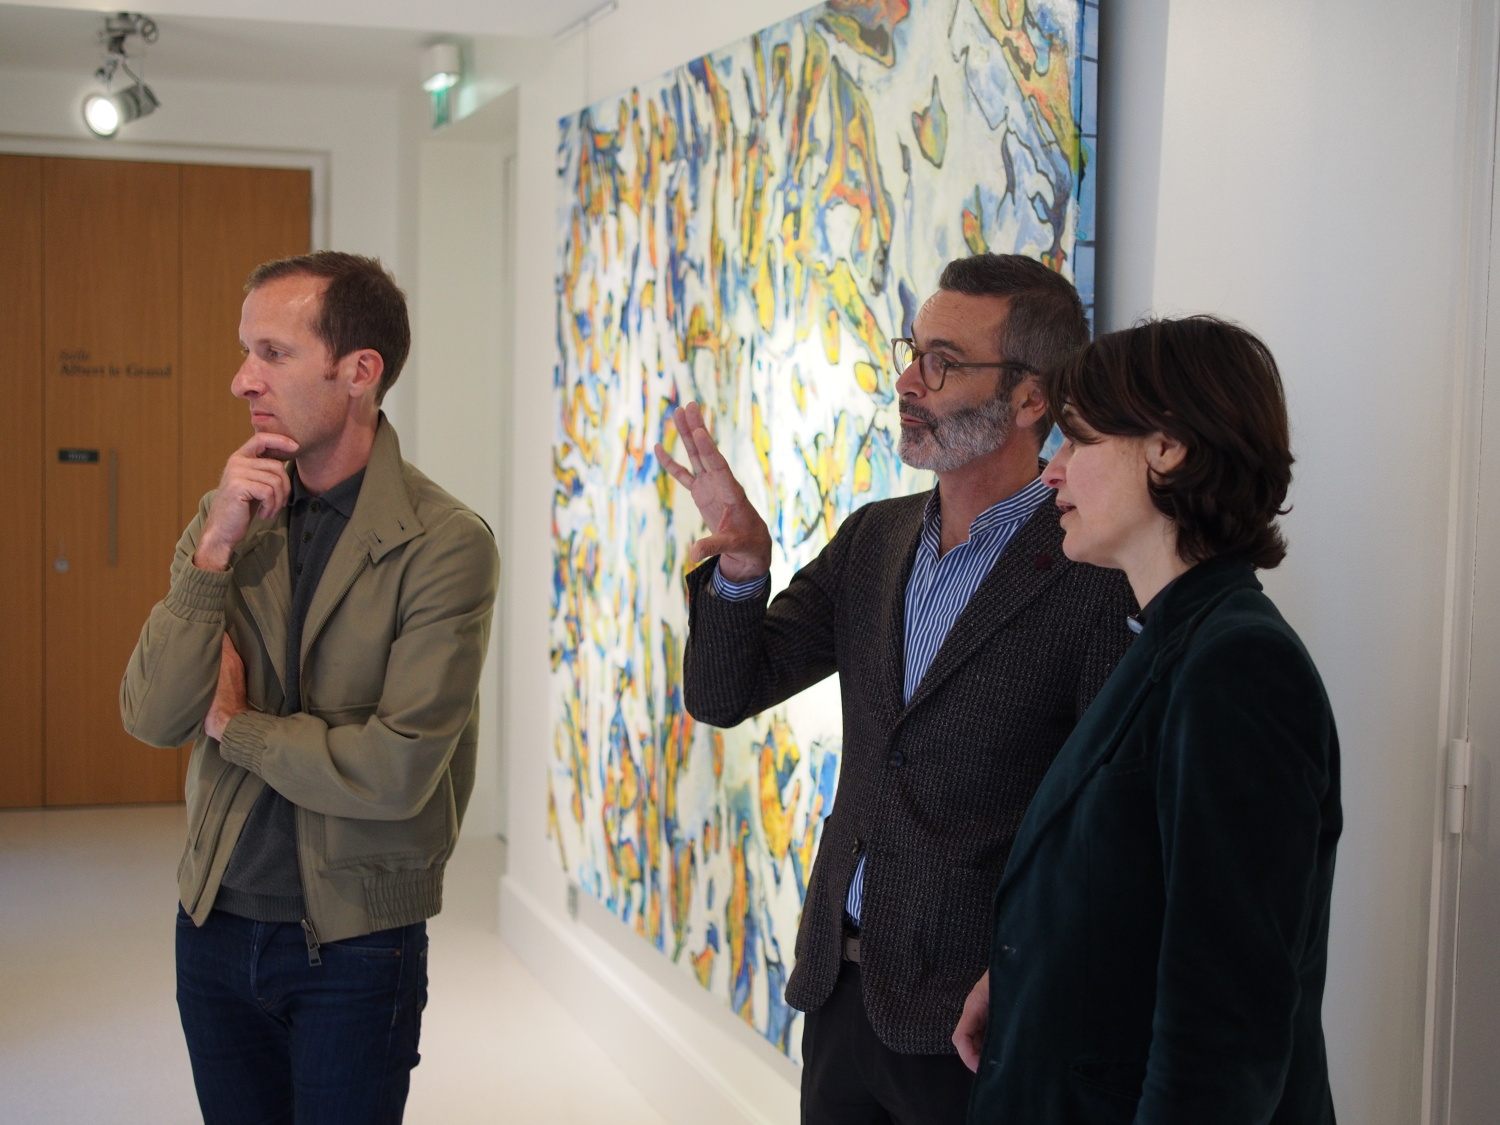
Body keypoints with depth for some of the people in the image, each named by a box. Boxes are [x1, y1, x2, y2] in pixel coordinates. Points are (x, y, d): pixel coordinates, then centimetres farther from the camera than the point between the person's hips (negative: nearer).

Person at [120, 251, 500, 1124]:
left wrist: (233, 723, -9)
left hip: (355, 946, -5)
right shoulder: (229, 514, 0)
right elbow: (152, 719, -8)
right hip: (215, 926, 5)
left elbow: (396, 770, -23)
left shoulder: (446, 544, -17)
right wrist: (215, 551, -18)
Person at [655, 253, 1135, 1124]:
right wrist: (739, 570, -10)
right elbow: (725, 694, 7)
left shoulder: (1096, 576, -15)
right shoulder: (874, 540, 6)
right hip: (841, 985, 6)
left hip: (971, 1018, -6)